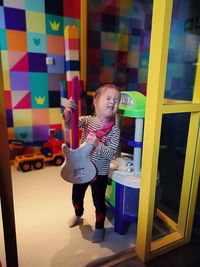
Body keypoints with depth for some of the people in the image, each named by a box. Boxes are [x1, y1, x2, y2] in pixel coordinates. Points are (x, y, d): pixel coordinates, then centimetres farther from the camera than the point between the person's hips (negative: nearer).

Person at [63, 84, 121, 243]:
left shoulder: (114, 129, -15)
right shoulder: (87, 120, -10)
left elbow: (112, 153, -20)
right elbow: (70, 124, -26)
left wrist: (98, 144, -37)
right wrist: (68, 111, -47)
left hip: (100, 172, -3)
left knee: (99, 202, 10)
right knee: (77, 197, 23)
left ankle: (99, 227, 39)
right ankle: (78, 215, 56)